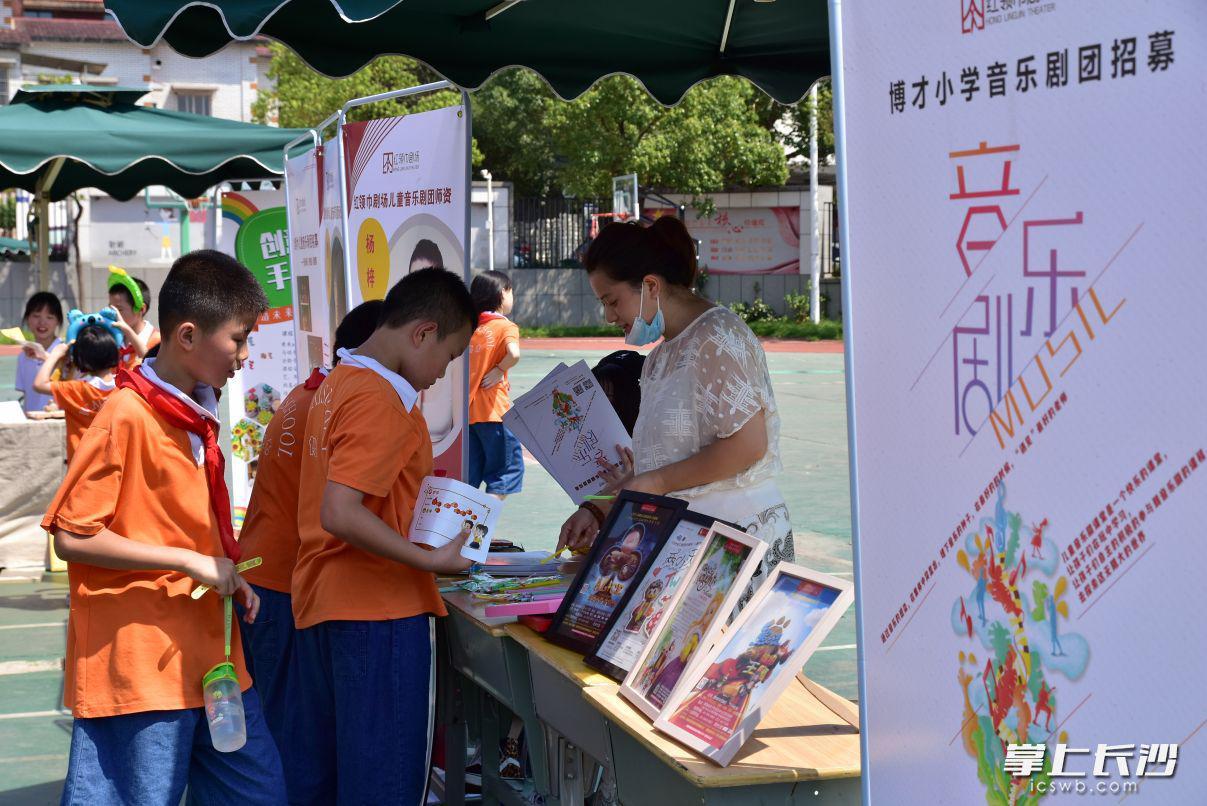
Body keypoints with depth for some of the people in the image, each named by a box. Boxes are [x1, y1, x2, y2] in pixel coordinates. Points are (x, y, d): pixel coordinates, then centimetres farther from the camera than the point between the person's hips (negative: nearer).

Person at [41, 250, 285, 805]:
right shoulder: (126, 416, -14)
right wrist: (189, 562, -18)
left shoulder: (197, 415, 13)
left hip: (209, 650, 9)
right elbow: (71, 537, -17)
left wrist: (228, 579, 5)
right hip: (143, 662, -9)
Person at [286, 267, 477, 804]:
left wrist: (418, 490, 19)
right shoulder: (383, 401, -17)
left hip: (318, 602, 9)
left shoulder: (336, 385, 12)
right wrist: (430, 560, -22)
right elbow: (340, 515, -25)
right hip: (380, 613, -9)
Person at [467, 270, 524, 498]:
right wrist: (499, 370, -8)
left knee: (470, 475, 12)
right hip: (494, 411, -6)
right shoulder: (506, 327, -6)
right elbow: (513, 354, -24)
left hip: (468, 409, 6)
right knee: (507, 470, 2)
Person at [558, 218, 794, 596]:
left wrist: (657, 483, -13)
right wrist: (597, 510, 9)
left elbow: (748, 445, -18)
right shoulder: (660, 355, 19)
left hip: (739, 539, -8)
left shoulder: (717, 337, -10)